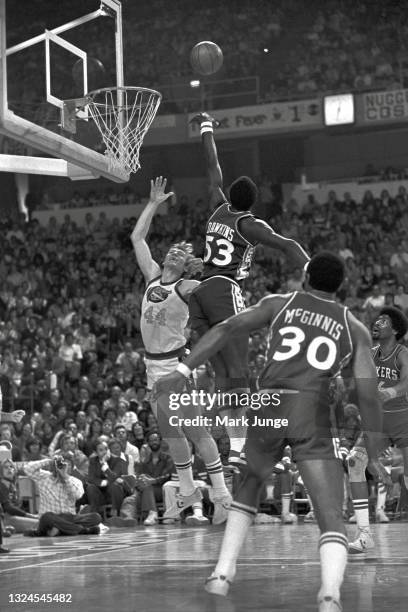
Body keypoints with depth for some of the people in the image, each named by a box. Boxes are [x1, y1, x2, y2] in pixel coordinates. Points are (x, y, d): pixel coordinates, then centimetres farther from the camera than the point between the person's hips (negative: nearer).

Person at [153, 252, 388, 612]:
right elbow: (368, 394, 9)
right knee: (332, 519, -4)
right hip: (312, 413, -2)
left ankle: (223, 573, 20)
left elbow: (226, 329, 4)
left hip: (267, 407, 2)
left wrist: (182, 372, 1)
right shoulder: (354, 328, 17)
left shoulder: (279, 304, 19)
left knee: (252, 484, 31)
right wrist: (373, 456, 16)